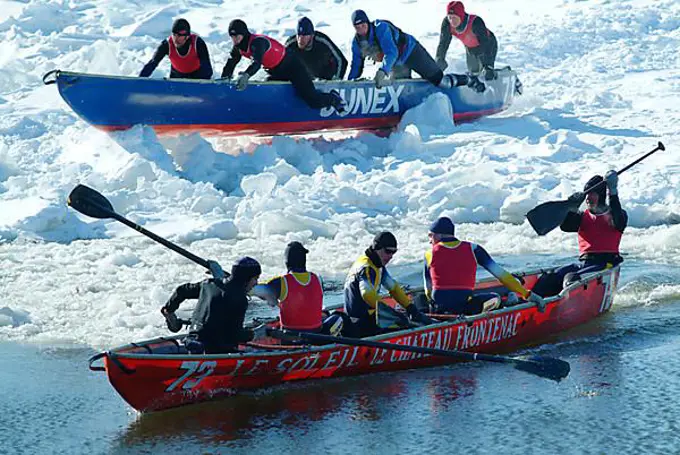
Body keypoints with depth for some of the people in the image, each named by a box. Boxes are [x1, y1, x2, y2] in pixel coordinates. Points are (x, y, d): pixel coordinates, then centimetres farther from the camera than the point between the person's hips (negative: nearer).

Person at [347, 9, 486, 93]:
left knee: (439, 80, -8)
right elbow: (356, 67, 1)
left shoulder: (380, 28, -31)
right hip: (397, 65, 8)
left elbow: (391, 53, -41)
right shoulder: (356, 43, -9)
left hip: (410, 51, -8)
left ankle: (469, 80, 13)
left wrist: (383, 71, -55)